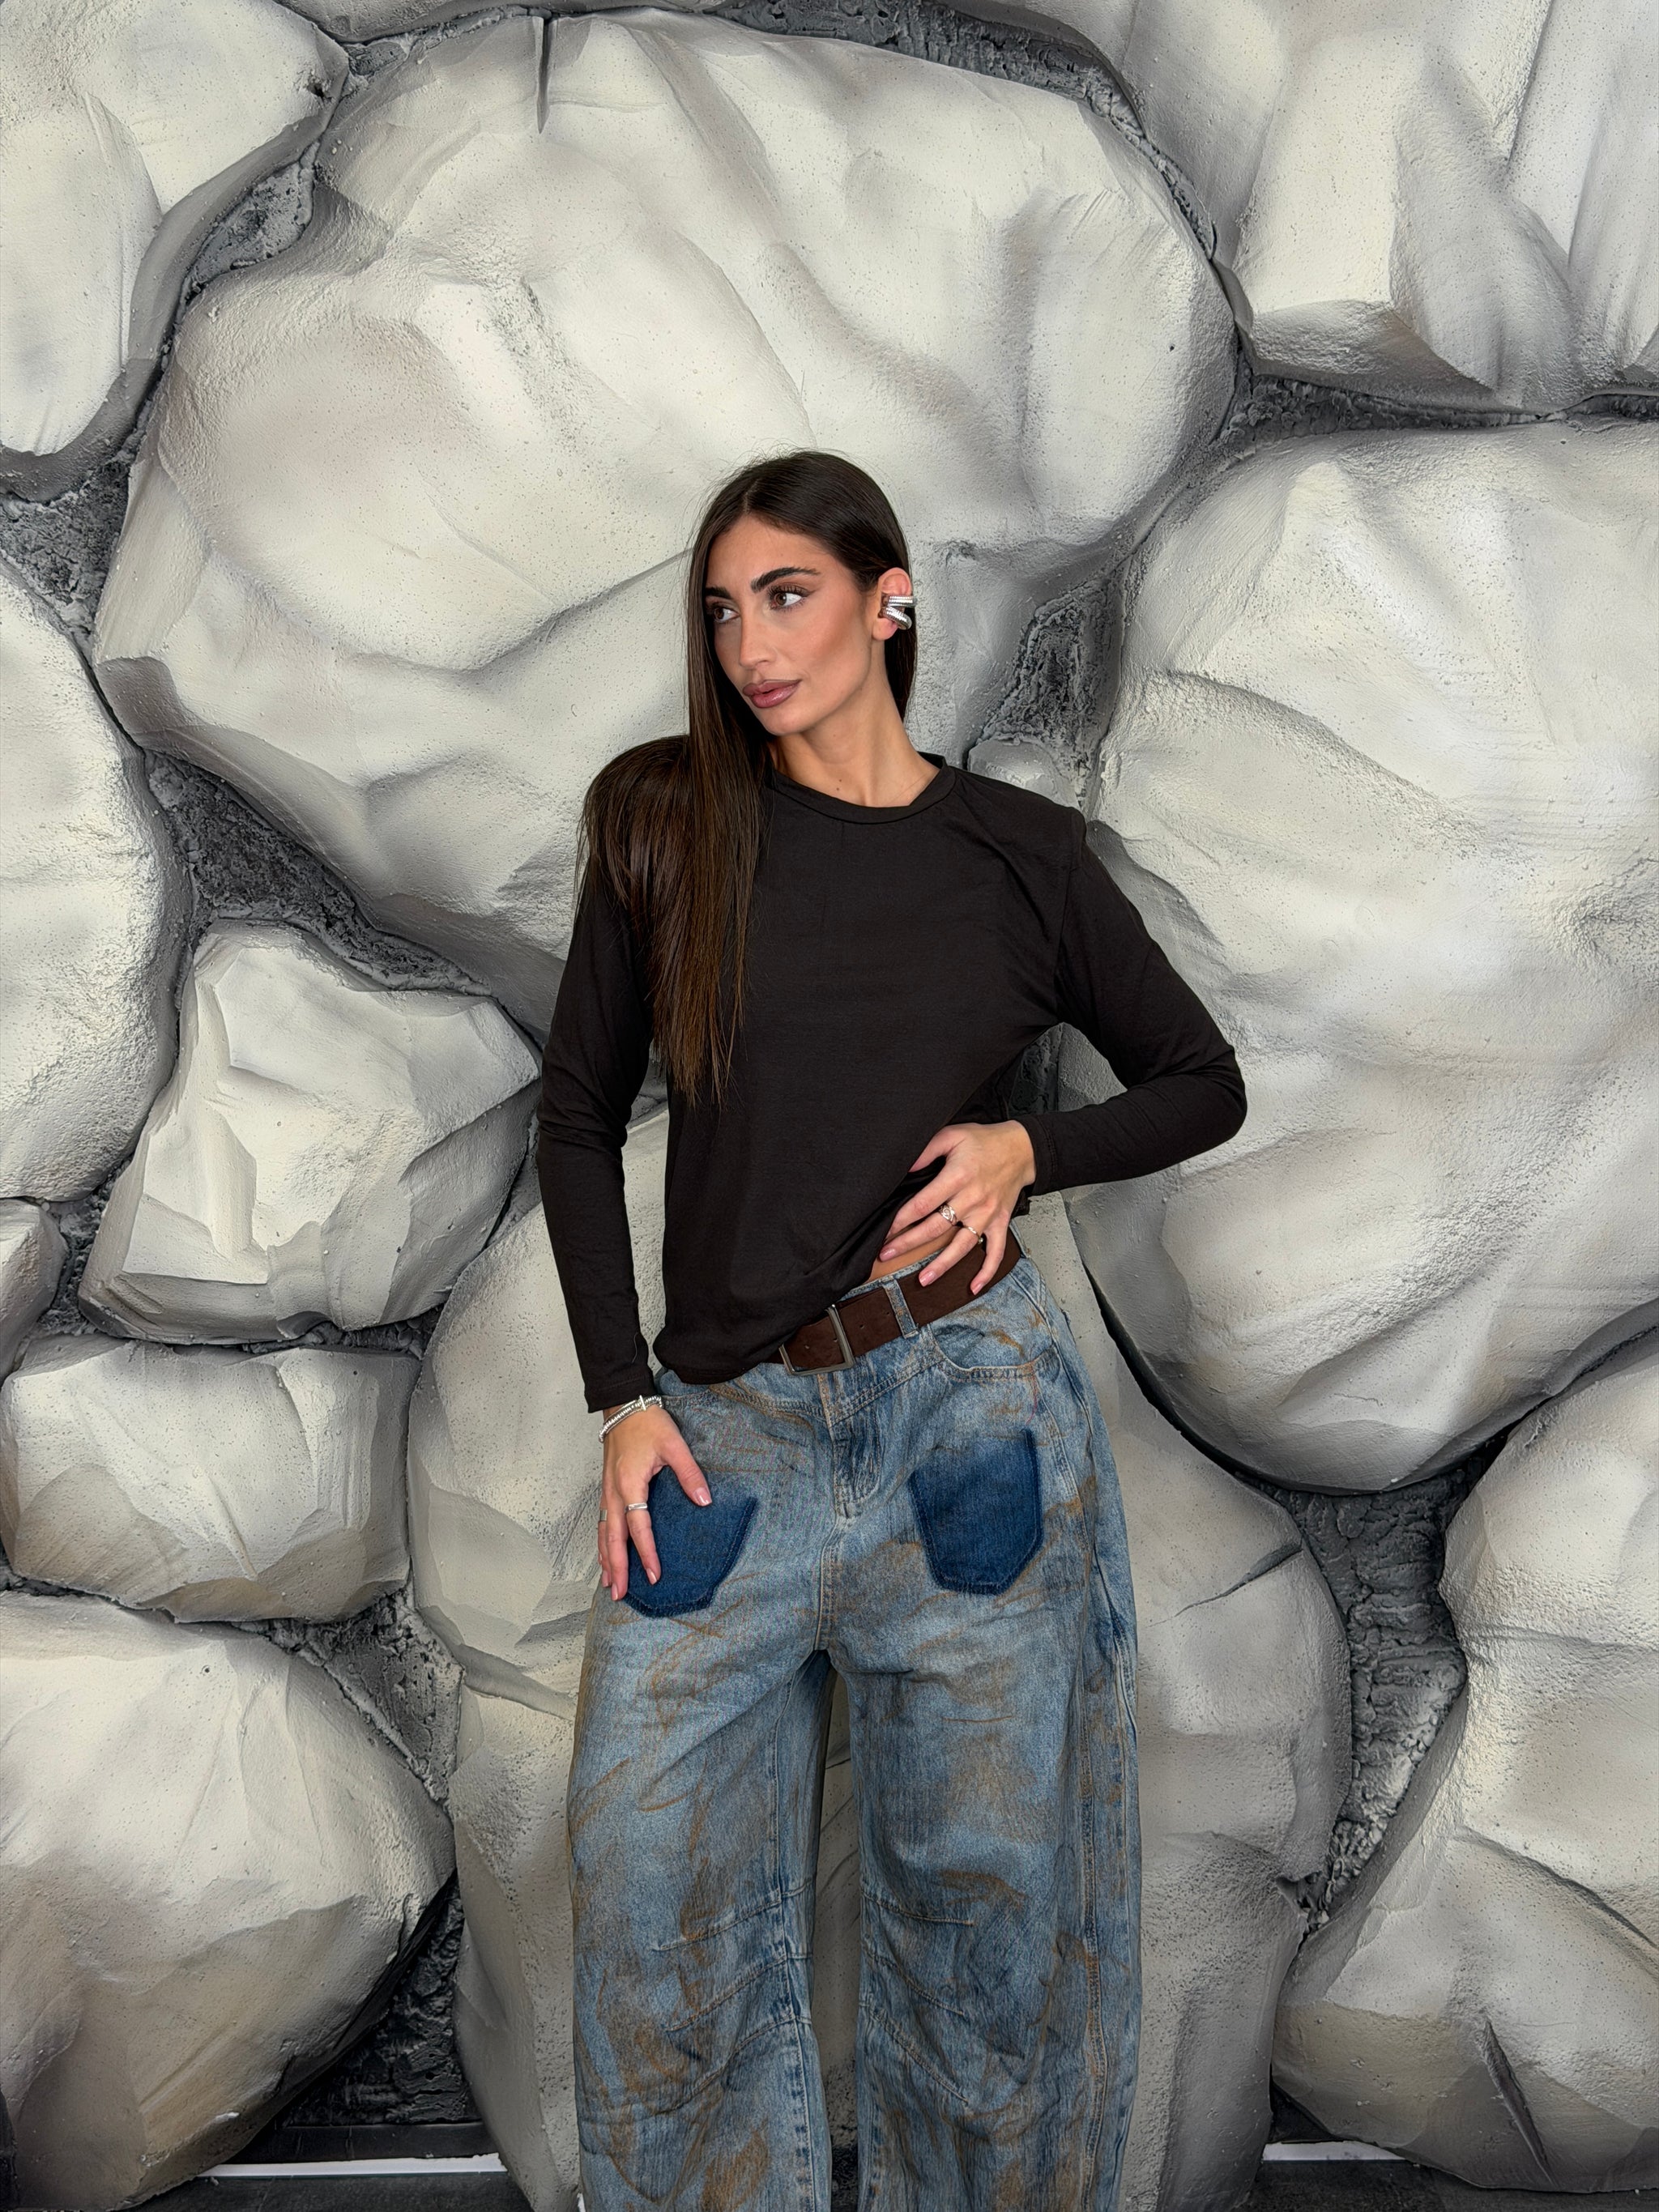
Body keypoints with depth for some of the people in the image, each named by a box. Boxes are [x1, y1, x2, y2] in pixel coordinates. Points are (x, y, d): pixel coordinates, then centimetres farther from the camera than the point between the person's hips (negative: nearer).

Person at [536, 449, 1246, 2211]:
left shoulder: (1019, 853, 2)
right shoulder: (666, 823, 2)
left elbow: (1202, 1085, 12)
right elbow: (579, 1117, 6)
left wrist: (1028, 1149, -7)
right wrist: (623, 1398, -1)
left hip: (968, 1402, -1)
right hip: (728, 1428, 1)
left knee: (982, 1881, 10)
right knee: (653, 1885, 6)